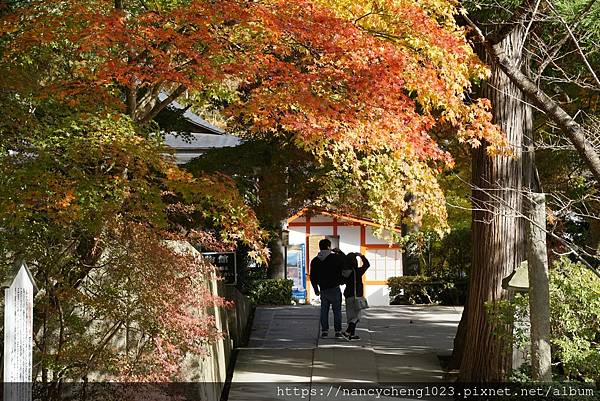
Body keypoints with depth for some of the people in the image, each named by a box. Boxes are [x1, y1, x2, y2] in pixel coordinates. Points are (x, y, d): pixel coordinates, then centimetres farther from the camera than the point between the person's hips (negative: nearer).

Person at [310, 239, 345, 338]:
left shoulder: (315, 261, 4)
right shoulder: (335, 257, -10)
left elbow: (312, 277, 8)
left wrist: (316, 289, 18)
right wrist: (339, 252, 8)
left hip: (323, 290, 4)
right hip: (334, 289, -4)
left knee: (324, 310, 10)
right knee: (337, 310, 3)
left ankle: (324, 331, 7)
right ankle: (338, 331, 2)